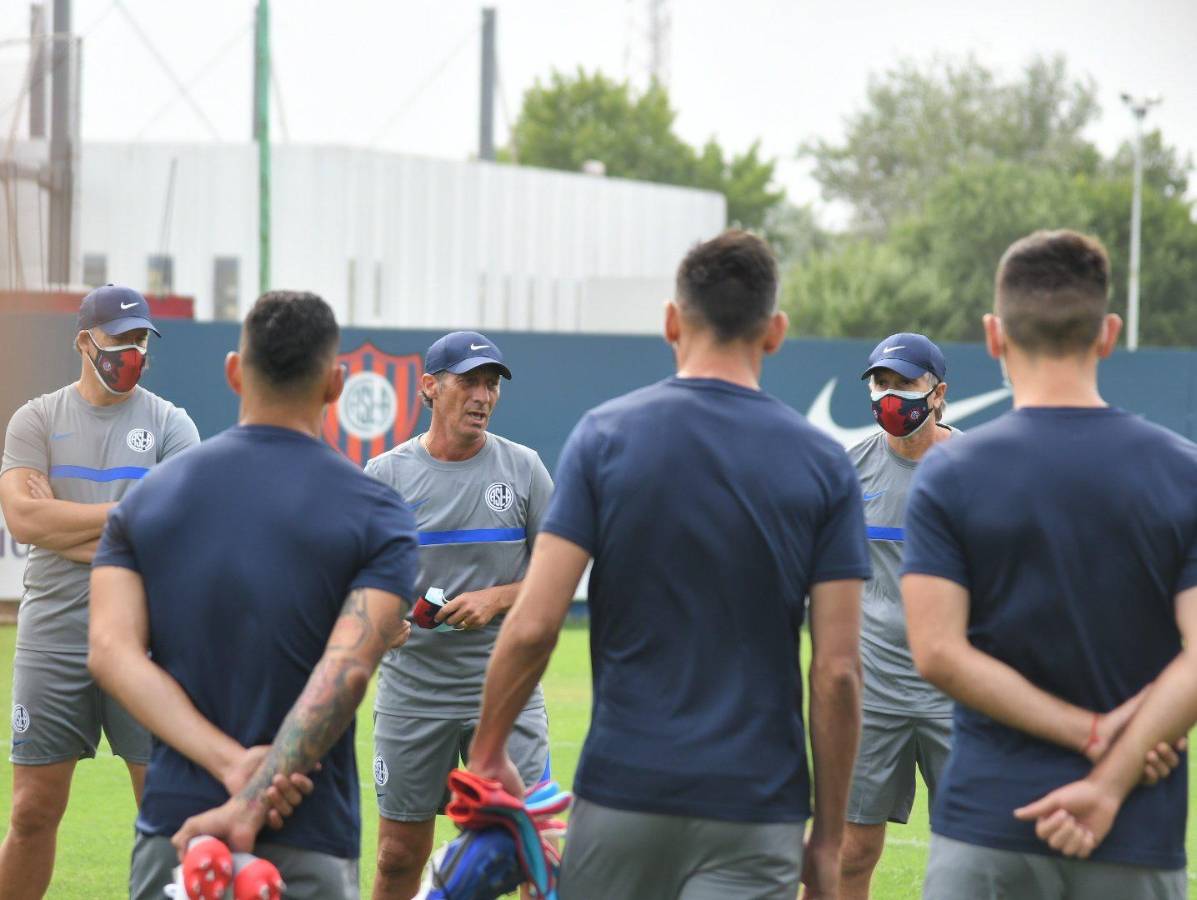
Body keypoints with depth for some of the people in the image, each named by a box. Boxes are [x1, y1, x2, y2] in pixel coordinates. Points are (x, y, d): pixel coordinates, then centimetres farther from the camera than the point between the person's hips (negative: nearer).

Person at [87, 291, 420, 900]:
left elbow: (112, 651, -8)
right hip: (308, 848, -2)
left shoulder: (144, 500, 7)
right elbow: (346, 671, -18)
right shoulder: (376, 515, -3)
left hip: (172, 832, 3)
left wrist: (231, 762, -15)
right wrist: (251, 806, -21)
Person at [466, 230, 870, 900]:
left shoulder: (606, 435, -2)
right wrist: (829, 838, 4)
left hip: (624, 790, 0)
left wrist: (488, 753, 7)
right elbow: (838, 670, -4)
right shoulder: (823, 463, -1)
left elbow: (534, 625, -8)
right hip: (754, 808, 0)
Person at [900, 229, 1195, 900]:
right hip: (1136, 841, 1)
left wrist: (1089, 733, -10)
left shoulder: (949, 474, -2)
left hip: (988, 826, -1)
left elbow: (939, 654, -10)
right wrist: (1116, 749, -9)